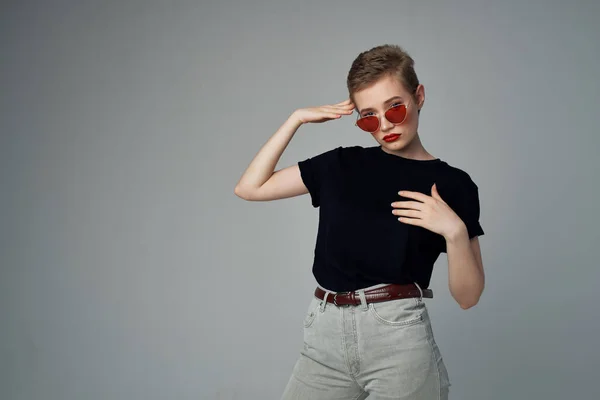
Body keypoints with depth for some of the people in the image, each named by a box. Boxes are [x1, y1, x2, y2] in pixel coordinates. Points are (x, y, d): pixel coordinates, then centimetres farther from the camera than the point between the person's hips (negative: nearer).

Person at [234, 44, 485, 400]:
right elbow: (250, 188, 6)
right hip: (326, 334, 3)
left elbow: (468, 297, -1)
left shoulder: (452, 184, -1)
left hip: (399, 336, -3)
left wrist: (455, 230, -18)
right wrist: (296, 120, 3)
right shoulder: (341, 165, 7)